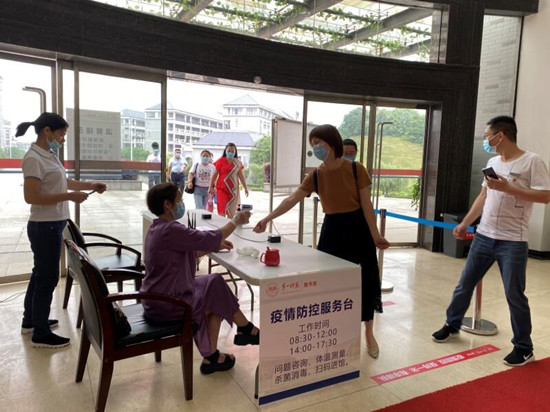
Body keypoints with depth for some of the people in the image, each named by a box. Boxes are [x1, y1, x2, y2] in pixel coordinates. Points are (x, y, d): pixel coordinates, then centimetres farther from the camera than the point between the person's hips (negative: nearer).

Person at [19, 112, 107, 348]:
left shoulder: (49, 156, 9)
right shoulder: (34, 159, -18)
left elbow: (62, 182, 20)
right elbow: (31, 197, -23)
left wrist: (89, 185, 8)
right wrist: (69, 196, -23)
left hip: (52, 225, 10)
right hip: (44, 227, -10)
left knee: (40, 274, 20)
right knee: (48, 277, 0)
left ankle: (30, 320, 37)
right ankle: (40, 334, 13)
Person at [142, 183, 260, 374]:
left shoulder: (157, 228, 9)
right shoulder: (171, 230, -23)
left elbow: (187, 253, 17)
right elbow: (209, 238, -19)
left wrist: (214, 246, 10)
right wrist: (236, 221, -4)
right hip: (167, 303, -9)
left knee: (214, 293, 11)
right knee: (217, 286, 4)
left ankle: (211, 357, 15)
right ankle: (247, 330, 25)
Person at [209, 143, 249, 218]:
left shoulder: (238, 163, 6)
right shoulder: (220, 161, -2)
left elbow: (241, 175, 11)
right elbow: (215, 174, 0)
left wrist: (245, 187, 9)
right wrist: (211, 187, -3)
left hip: (233, 189, 3)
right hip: (222, 188, -3)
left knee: (231, 212, 6)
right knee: (222, 210, -10)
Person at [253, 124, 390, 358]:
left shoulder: (356, 169, -11)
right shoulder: (315, 176, -3)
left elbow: (366, 204, -9)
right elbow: (291, 200, -6)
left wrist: (375, 235, -10)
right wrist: (267, 219, -14)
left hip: (357, 227, -2)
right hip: (332, 229, 3)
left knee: (365, 280, 6)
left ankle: (369, 333, 26)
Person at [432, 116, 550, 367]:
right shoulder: (492, 162, 11)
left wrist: (507, 188, -21)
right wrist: (465, 223, 15)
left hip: (513, 242, -6)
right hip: (483, 236, 7)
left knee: (514, 295, 3)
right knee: (465, 284, 13)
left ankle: (523, 348, 21)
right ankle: (452, 325, 32)